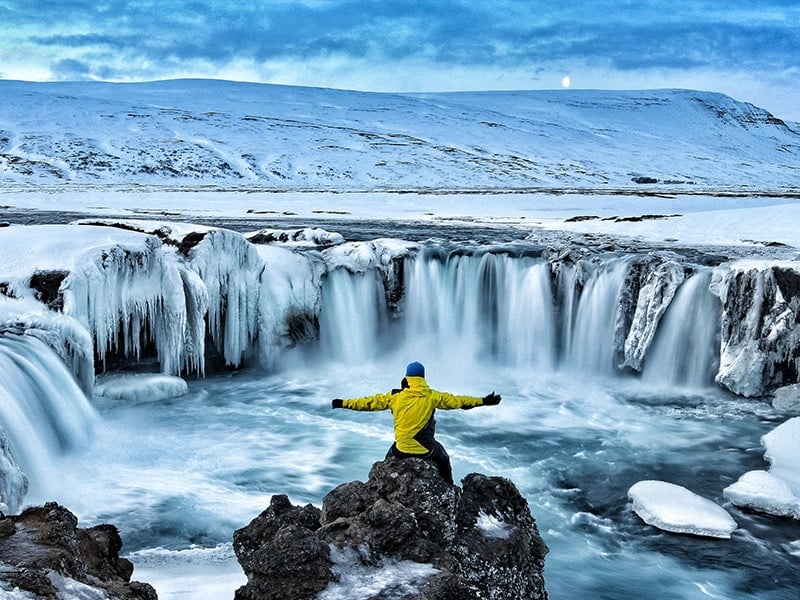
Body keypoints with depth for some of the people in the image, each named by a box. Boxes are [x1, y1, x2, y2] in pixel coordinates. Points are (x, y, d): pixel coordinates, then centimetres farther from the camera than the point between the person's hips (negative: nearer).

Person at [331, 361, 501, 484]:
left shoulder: (395, 397, -6)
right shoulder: (433, 397, -7)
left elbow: (369, 402, 1)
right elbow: (457, 401, -3)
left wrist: (343, 403, 11)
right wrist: (484, 401, 4)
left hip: (402, 450, 0)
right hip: (427, 450, 0)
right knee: (443, 461, 31)